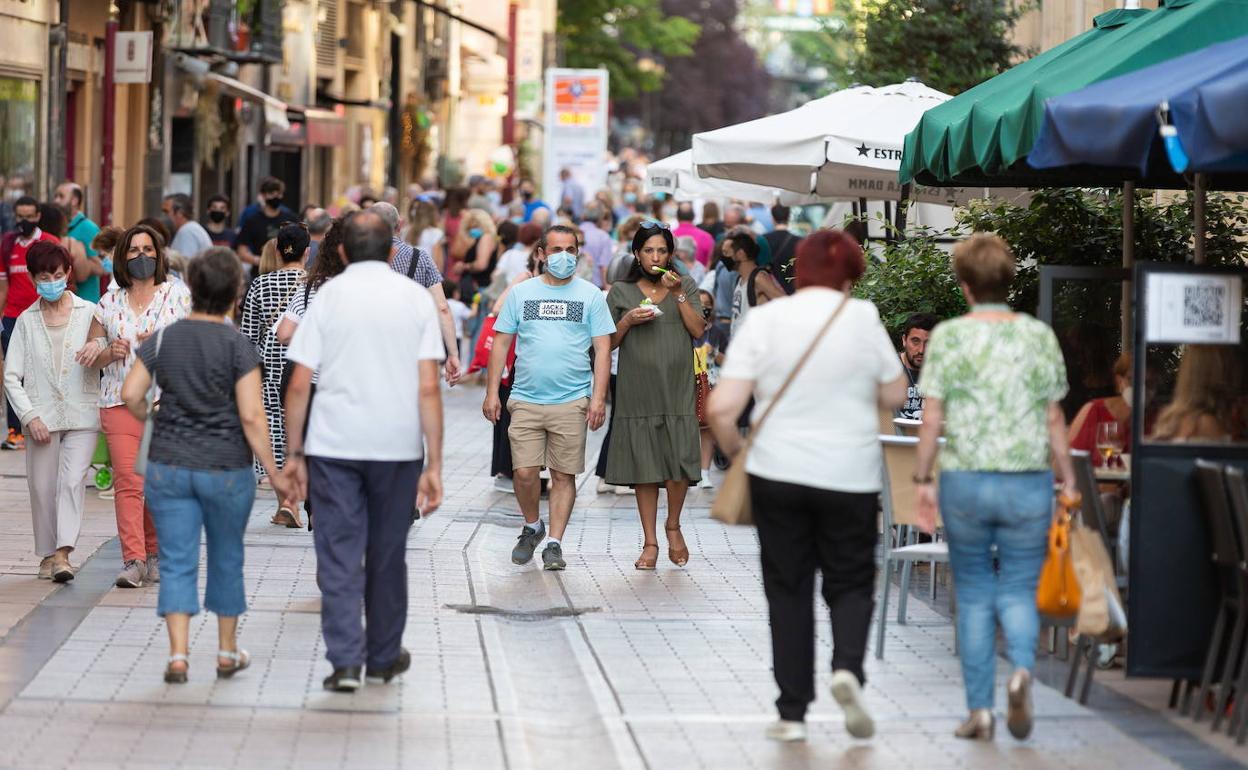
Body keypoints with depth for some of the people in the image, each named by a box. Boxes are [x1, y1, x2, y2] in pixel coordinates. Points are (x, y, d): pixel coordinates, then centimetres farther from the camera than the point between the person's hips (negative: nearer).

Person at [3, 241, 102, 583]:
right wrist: (30, 417, -6)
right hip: (42, 416, 2)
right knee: (42, 487, 4)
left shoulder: (89, 313, 5)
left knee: (72, 481, -15)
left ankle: (63, 552, -19)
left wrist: (97, 352, -18)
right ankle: (48, 554, 17)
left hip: (81, 414, -2)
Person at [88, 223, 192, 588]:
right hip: (120, 403, 1)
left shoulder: (178, 294, 6)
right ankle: (133, 561, -16)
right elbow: (91, 355, 16)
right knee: (127, 480, -11)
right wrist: (110, 352, -5)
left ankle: (153, 553, 19)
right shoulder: (109, 303, 12)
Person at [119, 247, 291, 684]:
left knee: (177, 561, 4)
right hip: (227, 468, -2)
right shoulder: (237, 346, -11)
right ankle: (227, 653, 26)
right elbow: (251, 417, -15)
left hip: (169, 467, 2)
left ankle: (178, 655, -7)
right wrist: (273, 472, -8)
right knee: (226, 558, 15)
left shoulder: (163, 340, -2)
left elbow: (130, 394, -3)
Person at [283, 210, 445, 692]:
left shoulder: (327, 296, 1)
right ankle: (384, 657, 26)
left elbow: (299, 385, -3)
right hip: (398, 446, 1)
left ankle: (345, 661, -5)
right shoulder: (416, 298, 2)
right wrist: (434, 465, -2)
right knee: (387, 556, 14)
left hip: (333, 445, -1)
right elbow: (428, 389, -4)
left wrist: (293, 453, 5)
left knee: (339, 555, 2)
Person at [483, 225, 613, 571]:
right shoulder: (520, 293, 8)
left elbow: (603, 348, 3)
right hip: (526, 400, 1)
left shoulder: (590, 295, 6)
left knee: (564, 475, 1)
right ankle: (532, 527, 21)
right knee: (524, 473, -5)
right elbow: (501, 343, 10)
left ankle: (554, 544, 9)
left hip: (572, 401, -1)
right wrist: (491, 392, 3)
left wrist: (598, 397, -6)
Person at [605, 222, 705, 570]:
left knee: (679, 464, -7)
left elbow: (698, 330, -1)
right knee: (644, 467, 1)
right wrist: (628, 321, -8)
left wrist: (678, 294, -10)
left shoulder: (686, 286, 9)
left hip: (677, 388, 0)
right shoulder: (621, 291, 8)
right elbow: (608, 343, 9)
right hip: (637, 391, 0)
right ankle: (650, 542, 8)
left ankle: (673, 525, 17)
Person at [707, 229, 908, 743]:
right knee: (850, 584, 14)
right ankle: (848, 668, -14)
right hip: (851, 478, 0)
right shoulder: (863, 318, -5)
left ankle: (792, 713, 10)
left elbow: (722, 408, -10)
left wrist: (736, 452, 8)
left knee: (788, 591, 11)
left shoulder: (763, 320, -5)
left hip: (778, 475, 0)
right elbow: (894, 396, 4)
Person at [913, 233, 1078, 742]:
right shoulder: (1039, 336, 1)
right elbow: (1054, 418, 4)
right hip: (1028, 483, 1)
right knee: (1018, 589, 11)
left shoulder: (948, 337, -4)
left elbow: (931, 419, -6)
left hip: (964, 480, -1)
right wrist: (1068, 479, 12)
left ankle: (979, 709, 11)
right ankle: (1022, 670, -18)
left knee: (973, 594, 12)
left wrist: (922, 480, 2)